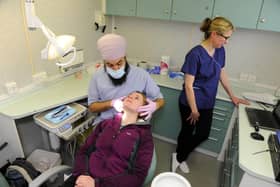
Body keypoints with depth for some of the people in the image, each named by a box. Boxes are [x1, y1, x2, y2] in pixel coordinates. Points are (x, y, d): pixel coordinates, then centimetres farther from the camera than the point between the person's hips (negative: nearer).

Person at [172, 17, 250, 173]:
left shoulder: (220, 51, -1)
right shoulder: (195, 54, -22)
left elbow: (222, 74, 13)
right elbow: (188, 85, -20)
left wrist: (233, 96, 17)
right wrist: (194, 110, -15)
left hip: (208, 103, 7)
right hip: (190, 103, -7)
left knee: (203, 134, 14)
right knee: (187, 132, 12)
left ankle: (180, 158, 35)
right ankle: (180, 157, 39)